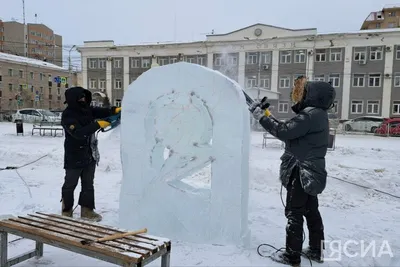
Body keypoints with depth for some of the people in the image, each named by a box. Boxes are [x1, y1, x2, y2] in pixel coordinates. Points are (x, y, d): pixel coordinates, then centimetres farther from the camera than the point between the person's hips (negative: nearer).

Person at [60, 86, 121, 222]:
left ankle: (87, 210, 22)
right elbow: (79, 132, -31)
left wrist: (114, 110, -21)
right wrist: (98, 124, -31)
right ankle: (66, 210, 26)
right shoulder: (68, 115, -19)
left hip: (90, 155, 7)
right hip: (75, 157, -7)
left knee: (88, 184, 12)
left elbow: (100, 112, -1)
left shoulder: (86, 109, 4)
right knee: (70, 184, 9)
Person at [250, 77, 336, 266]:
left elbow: (284, 131, -26)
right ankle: (316, 251, 31)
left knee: (294, 214, 0)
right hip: (311, 172, 10)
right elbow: (292, 132, 13)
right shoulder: (318, 114, 12)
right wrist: (269, 117, 7)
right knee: (311, 211, 18)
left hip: (302, 173, -10)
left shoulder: (310, 114, -20)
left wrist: (261, 116, -18)